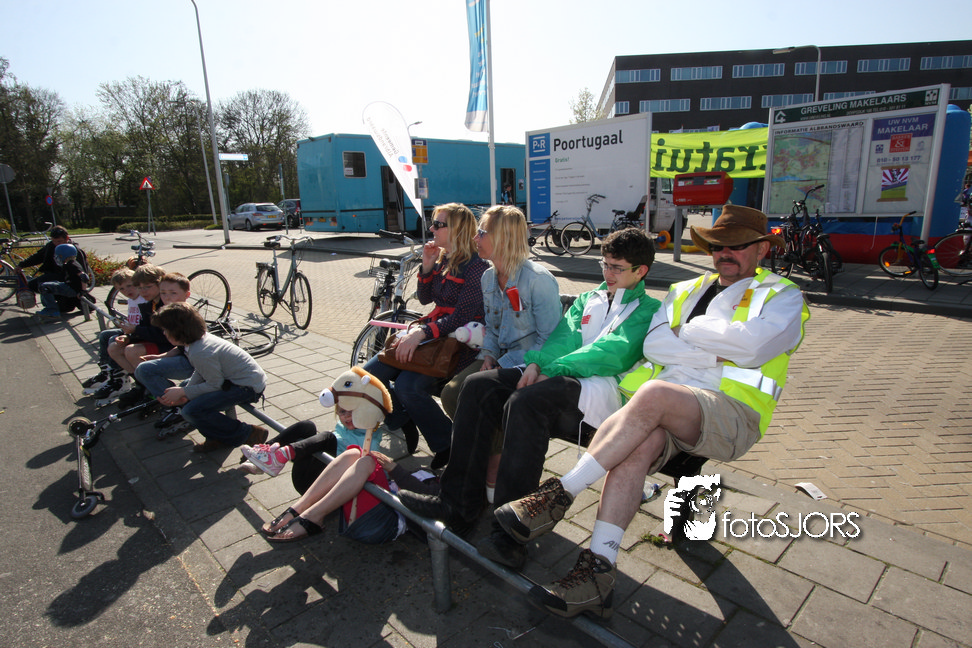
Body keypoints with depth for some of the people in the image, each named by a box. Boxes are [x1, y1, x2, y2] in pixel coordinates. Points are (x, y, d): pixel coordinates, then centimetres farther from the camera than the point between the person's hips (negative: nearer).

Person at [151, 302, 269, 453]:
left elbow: (216, 385, -18)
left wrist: (183, 393, -9)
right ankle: (218, 436, 16)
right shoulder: (201, 338, 3)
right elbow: (199, 373, 9)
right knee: (184, 386, 14)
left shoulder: (200, 353, -25)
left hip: (248, 386, -11)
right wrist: (183, 395, -5)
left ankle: (247, 434, -5)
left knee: (191, 411, -19)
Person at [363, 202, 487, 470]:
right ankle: (403, 429, 13)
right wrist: (427, 267, 1)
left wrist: (422, 333, -29)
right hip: (430, 332, 9)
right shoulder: (443, 259, 13)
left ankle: (448, 445, -8)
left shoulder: (476, 266, -12)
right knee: (371, 372, -5)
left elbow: (463, 315, -21)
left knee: (408, 386, -28)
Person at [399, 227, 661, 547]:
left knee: (526, 400, -35)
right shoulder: (588, 299, 29)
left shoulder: (649, 311, 9)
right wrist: (538, 364, -12)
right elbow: (565, 336, 10)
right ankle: (458, 504, -13)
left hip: (603, 388, -6)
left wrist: (552, 370, -18)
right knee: (478, 385, -15)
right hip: (561, 378, 7)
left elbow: (613, 352, -9)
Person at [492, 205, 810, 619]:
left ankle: (558, 496, -27)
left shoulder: (782, 296, 14)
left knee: (653, 393, -35)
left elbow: (749, 344, -10)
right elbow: (653, 345, 6)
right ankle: (599, 571, -29)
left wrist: (689, 330, 3)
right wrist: (716, 355, -4)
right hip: (661, 411, 4)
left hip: (729, 412, -3)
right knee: (638, 445, -32)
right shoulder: (686, 290, 24)